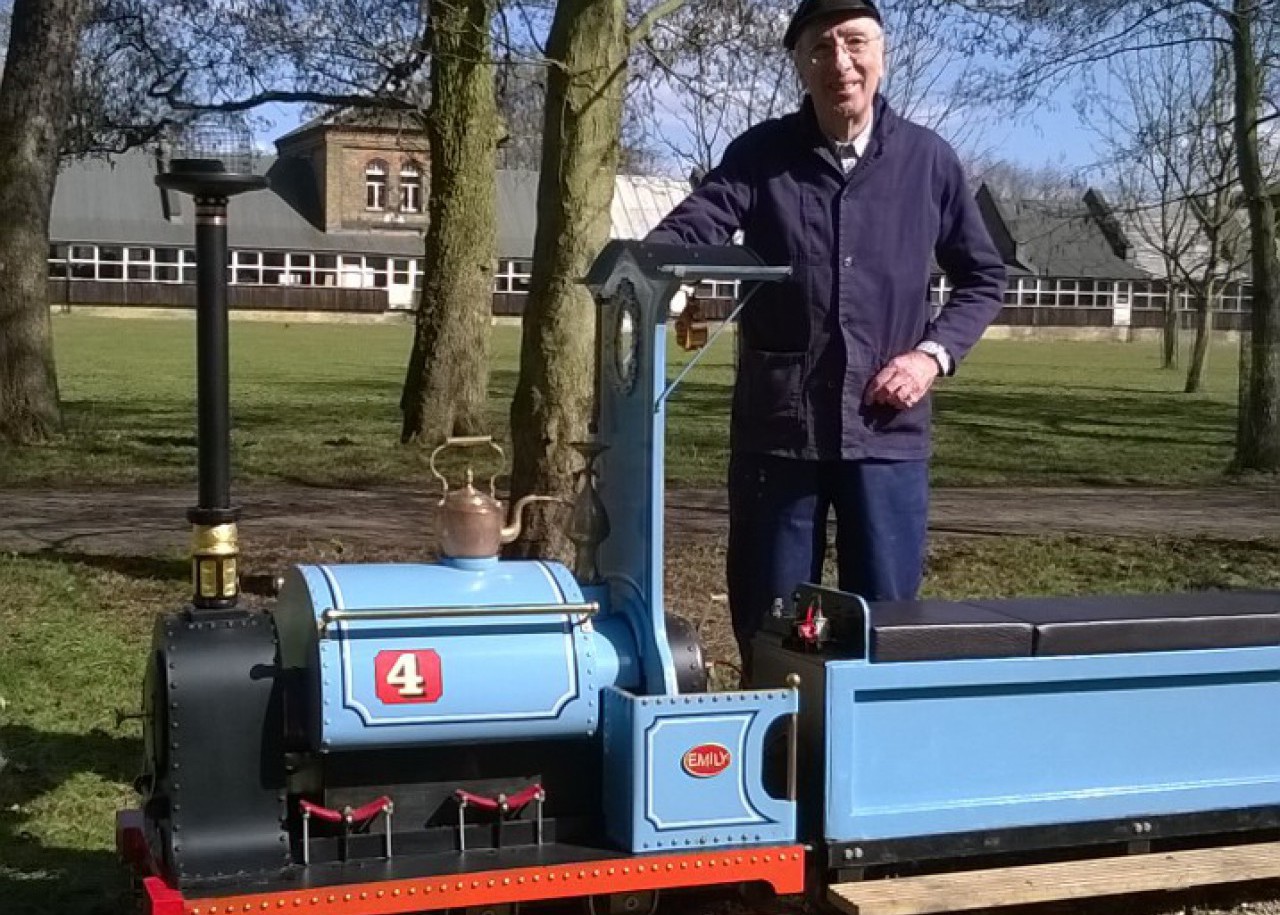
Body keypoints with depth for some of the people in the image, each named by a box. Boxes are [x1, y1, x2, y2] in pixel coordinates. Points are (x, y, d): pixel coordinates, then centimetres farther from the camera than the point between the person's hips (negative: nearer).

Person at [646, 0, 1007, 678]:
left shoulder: (928, 159, 3)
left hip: (887, 431, 1)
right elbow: (687, 231, -12)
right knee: (769, 626, 11)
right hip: (778, 425, 0)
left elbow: (983, 278, 12)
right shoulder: (760, 155, 1)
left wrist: (934, 353, -4)